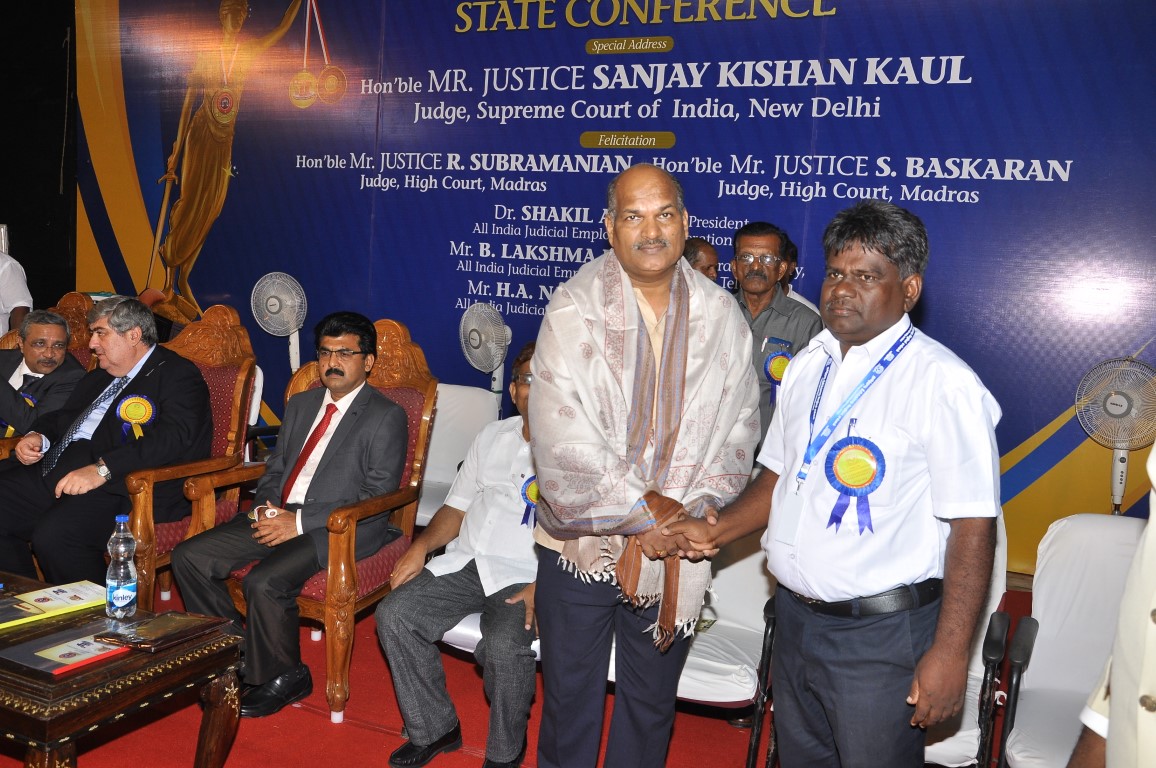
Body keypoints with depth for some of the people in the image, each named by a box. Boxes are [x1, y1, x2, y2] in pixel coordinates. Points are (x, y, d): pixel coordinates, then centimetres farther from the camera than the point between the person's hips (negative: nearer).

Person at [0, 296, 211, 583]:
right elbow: (62, 417, 35)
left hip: (120, 488, -9)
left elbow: (173, 439, -20)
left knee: (54, 534, -31)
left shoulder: (177, 374, -5)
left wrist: (102, 468, -28)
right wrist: (38, 437, 11)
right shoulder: (99, 377, 23)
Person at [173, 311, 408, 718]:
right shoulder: (300, 405, 17)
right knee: (189, 557, -5)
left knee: (264, 581, -29)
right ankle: (238, 652, 10)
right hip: (278, 515, 8)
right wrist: (267, 507, -3)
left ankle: (283, 677, -2)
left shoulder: (386, 418, -6)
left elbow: (377, 499, -14)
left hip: (338, 529, -7)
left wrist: (300, 522, -18)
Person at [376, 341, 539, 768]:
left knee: (503, 645, -31)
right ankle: (434, 729, 6)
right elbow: (457, 507, 20)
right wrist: (422, 545, 2)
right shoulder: (493, 436, 15)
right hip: (466, 561, 5)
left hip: (525, 577, -5)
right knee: (395, 614, -13)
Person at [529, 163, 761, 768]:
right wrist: (641, 510, -17)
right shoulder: (575, 308, -9)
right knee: (569, 698, 14)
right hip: (581, 541, -2)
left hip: (674, 547, 2)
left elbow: (737, 428, 1)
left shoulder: (721, 317, 0)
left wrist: (686, 513, -11)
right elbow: (561, 432, -16)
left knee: (652, 705, 18)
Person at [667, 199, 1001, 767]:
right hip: (795, 617, 7)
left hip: (880, 635, -7)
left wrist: (949, 653, -20)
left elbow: (972, 528, -18)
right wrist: (715, 530, 1)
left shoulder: (944, 384, -16)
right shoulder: (808, 366, 7)